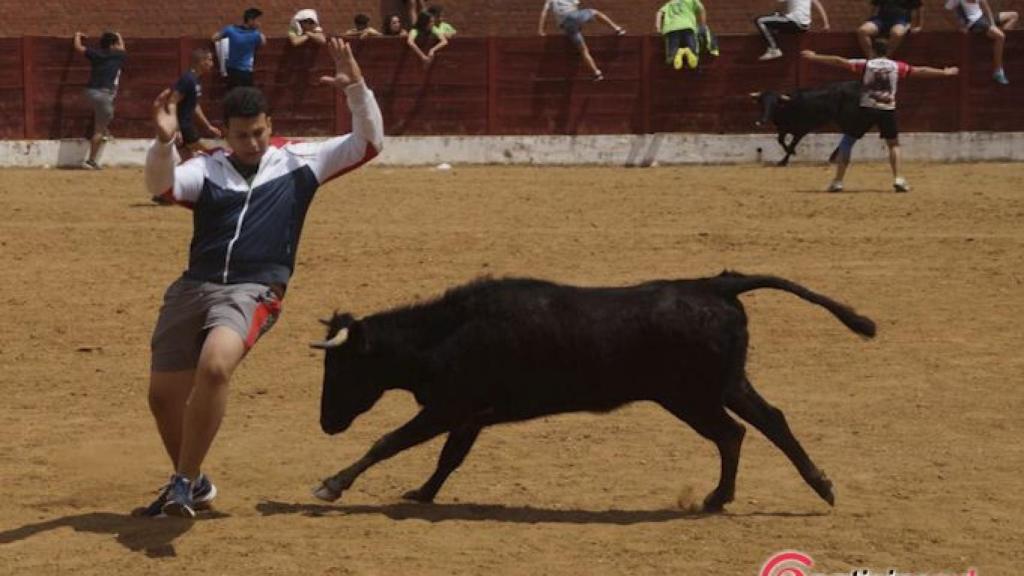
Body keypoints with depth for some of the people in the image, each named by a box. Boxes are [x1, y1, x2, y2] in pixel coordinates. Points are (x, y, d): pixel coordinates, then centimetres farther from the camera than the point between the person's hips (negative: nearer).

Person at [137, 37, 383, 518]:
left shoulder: (298, 161, 8)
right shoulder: (207, 169, 9)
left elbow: (368, 142, 6)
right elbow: (162, 186, -12)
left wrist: (356, 89, -9)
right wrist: (164, 141, -31)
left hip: (253, 291, -4)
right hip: (194, 287, 4)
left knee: (214, 366, -32)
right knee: (163, 394, 5)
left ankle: (184, 482, -19)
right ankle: (192, 483, 32)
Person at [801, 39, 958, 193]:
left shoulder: (866, 65, 3)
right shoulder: (896, 67, 8)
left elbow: (840, 61, 1)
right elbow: (920, 71, 13)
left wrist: (814, 57, 5)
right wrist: (944, 73, 24)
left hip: (866, 109, -1)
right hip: (887, 111, 1)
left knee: (847, 142, 8)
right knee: (893, 144, 19)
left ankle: (837, 182, 0)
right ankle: (898, 179, 3)